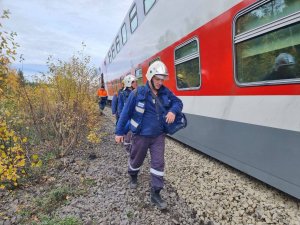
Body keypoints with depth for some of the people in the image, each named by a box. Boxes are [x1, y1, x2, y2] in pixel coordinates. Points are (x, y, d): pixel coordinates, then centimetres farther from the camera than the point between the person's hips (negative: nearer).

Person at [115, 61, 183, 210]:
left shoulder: (165, 92, -4)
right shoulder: (138, 93, -16)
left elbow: (178, 102, 5)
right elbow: (126, 113, -9)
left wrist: (173, 111, -19)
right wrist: (119, 132, -5)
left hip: (158, 135, 3)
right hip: (141, 135, -3)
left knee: (158, 163, 1)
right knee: (136, 160, 17)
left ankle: (155, 194, 15)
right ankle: (133, 176, 51)